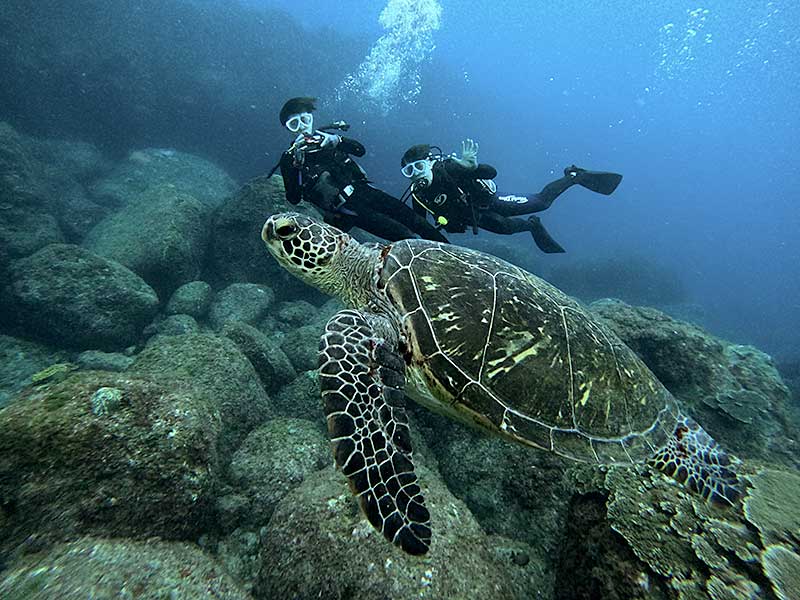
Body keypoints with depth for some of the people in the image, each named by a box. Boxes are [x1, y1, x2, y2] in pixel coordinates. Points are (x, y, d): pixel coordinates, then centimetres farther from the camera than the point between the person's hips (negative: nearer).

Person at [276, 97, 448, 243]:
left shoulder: (324, 136, 17)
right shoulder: (289, 159, 4)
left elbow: (360, 150, 11)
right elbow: (294, 198, -6)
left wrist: (338, 140, -6)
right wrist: (296, 164, -17)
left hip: (362, 189, 5)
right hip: (344, 207, -5)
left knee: (415, 220, -3)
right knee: (405, 236, -19)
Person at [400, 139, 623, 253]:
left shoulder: (448, 169, -31)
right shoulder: (417, 195, -17)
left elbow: (491, 172, -34)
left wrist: (470, 165, -53)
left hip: (488, 201, -5)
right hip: (475, 218, 5)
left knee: (541, 201, 0)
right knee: (505, 227, 26)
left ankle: (575, 176, 25)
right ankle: (533, 225, 57)